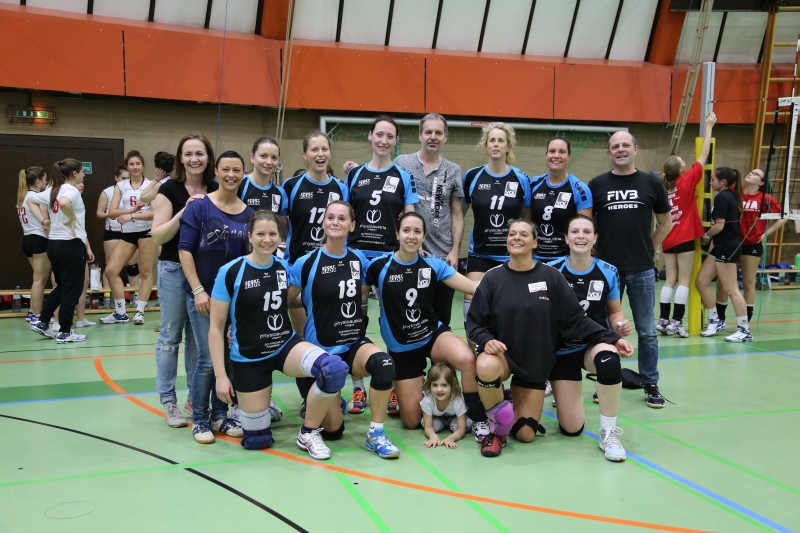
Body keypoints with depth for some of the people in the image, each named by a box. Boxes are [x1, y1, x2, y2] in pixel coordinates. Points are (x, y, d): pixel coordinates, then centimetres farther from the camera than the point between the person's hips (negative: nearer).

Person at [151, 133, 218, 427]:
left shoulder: (216, 190, 6)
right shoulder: (169, 189, -4)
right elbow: (158, 236, -10)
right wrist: (185, 211, -20)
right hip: (174, 269, -3)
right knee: (171, 335, 2)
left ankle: (195, 398, 20)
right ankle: (168, 400, 12)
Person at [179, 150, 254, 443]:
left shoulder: (249, 213, 6)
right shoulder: (199, 207, -4)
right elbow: (185, 250, -7)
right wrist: (198, 290, -13)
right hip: (203, 294, -4)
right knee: (208, 359, -6)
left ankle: (220, 416, 23)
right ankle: (199, 419, 12)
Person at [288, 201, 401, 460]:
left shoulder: (359, 259, 2)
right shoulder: (306, 263, -11)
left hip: (354, 344, 3)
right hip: (321, 350, -2)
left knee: (383, 364, -33)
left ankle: (376, 434, -16)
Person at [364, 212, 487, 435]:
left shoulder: (433, 265, -6)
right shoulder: (379, 266, -12)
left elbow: (475, 287, -10)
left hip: (433, 334, 1)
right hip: (401, 348, -1)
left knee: (468, 359, -34)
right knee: (412, 421, 1)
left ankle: (479, 419, -13)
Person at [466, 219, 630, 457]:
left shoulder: (551, 277, -7)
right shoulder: (493, 278, -6)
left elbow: (576, 319, -4)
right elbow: (475, 322, -3)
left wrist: (612, 338, -13)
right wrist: (487, 340, -24)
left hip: (536, 364, 1)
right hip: (501, 355, -1)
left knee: (525, 435, -1)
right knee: (486, 366, -39)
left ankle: (516, 407, 37)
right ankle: (499, 428, -10)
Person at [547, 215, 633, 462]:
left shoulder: (608, 272, -4)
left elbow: (614, 311, 10)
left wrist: (620, 325, -12)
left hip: (595, 344, 1)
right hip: (562, 351, 0)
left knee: (609, 358, -40)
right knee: (571, 429, -5)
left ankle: (609, 433, -20)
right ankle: (567, 394, 34)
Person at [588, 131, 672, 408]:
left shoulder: (651, 183, 4)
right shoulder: (597, 185, 3)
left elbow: (665, 223, 13)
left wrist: (648, 248, 8)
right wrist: (598, 248, 4)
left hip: (642, 270, 0)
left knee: (647, 332, 6)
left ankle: (650, 385, 18)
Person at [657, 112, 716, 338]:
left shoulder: (663, 187, 4)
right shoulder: (687, 181, -9)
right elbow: (703, 154, -3)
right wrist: (709, 127, 5)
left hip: (668, 239, 5)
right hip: (685, 238, -5)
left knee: (670, 280, 8)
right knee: (684, 281, -2)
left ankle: (663, 320, 6)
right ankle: (676, 322, -6)